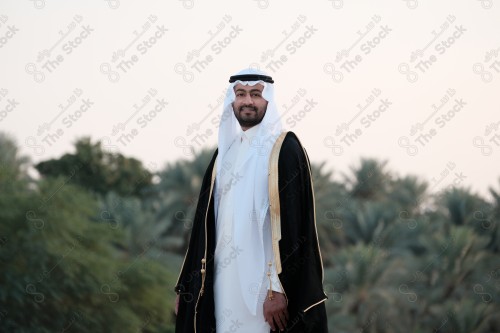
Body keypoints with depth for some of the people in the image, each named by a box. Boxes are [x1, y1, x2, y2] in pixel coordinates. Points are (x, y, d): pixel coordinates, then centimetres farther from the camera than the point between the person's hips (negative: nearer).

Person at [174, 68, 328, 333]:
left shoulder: (284, 148, -6)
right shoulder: (225, 151, 15)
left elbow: (293, 222, -14)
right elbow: (206, 221, 16)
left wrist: (278, 288, -22)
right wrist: (187, 284, 12)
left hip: (260, 281, -6)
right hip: (223, 280, 6)